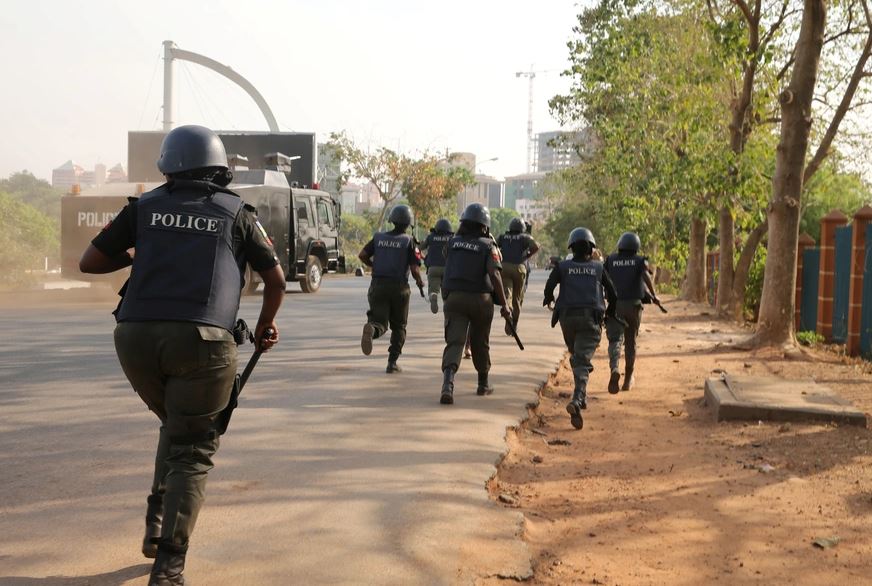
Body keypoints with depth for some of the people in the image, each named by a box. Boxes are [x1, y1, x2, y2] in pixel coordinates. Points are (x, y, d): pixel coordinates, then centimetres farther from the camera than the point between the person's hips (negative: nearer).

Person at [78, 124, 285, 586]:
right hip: (201, 341, -2)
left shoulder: (145, 207, 14)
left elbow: (89, 262, 15)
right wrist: (266, 324, 33)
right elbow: (276, 279, 16)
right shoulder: (237, 213, 11)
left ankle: (158, 522, 18)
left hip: (136, 336, 3)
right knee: (192, 450, 5)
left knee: (174, 425, 27)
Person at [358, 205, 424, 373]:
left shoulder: (379, 237, 6)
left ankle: (371, 328, -37)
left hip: (378, 285, 2)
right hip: (399, 288, -2)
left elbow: (362, 255, 0)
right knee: (398, 327, 15)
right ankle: (392, 362, 10)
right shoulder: (409, 241, -4)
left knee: (380, 322, 0)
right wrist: (420, 282, 11)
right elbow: (414, 269, -10)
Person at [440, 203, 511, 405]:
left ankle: (448, 384, -30)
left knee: (454, 342, -8)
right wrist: (504, 305, -13)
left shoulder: (452, 243, 6)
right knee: (480, 343, 18)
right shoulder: (487, 246, -4)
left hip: (454, 297, 1)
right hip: (480, 299, -1)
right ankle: (483, 384, 34)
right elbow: (494, 275, -16)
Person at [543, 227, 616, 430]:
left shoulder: (562, 266, 5)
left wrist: (549, 299, 16)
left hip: (567, 317, 1)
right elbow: (612, 293, 10)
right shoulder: (598, 268, 8)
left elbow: (549, 286, -7)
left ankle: (581, 397, 28)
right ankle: (576, 400, -30)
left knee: (576, 357, 23)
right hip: (591, 319, -1)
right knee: (582, 361, -10)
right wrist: (610, 311, 28)